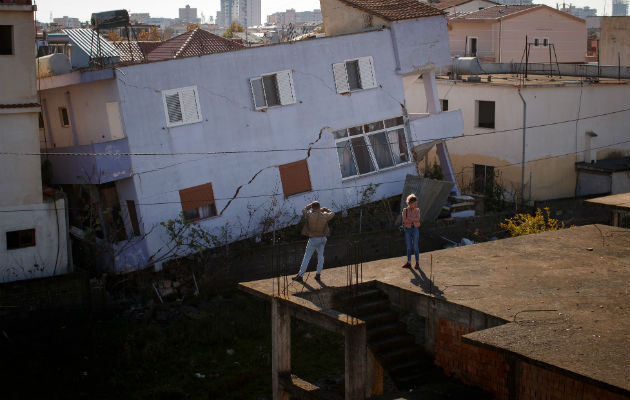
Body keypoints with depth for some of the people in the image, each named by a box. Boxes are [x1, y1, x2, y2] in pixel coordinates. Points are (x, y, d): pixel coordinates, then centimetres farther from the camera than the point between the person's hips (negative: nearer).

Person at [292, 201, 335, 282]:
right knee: (320, 256, 16)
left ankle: (300, 276, 6)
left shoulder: (310, 215, -17)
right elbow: (332, 214, 14)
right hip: (323, 238, 3)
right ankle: (318, 275, 18)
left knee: (307, 257, 2)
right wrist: (325, 209, 24)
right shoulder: (324, 216, -8)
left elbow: (304, 210, 6)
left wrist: (311, 204, 16)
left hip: (313, 239, -3)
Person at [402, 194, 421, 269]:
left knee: (415, 247, -1)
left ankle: (417, 263, 8)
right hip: (407, 230, 1)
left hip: (415, 230, -1)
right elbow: (404, 220, -15)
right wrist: (414, 220, -20)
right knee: (408, 247, 8)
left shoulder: (417, 210, -2)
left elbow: (418, 219, -17)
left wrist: (409, 219, -21)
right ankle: (408, 263, 17)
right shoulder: (405, 210, -4)